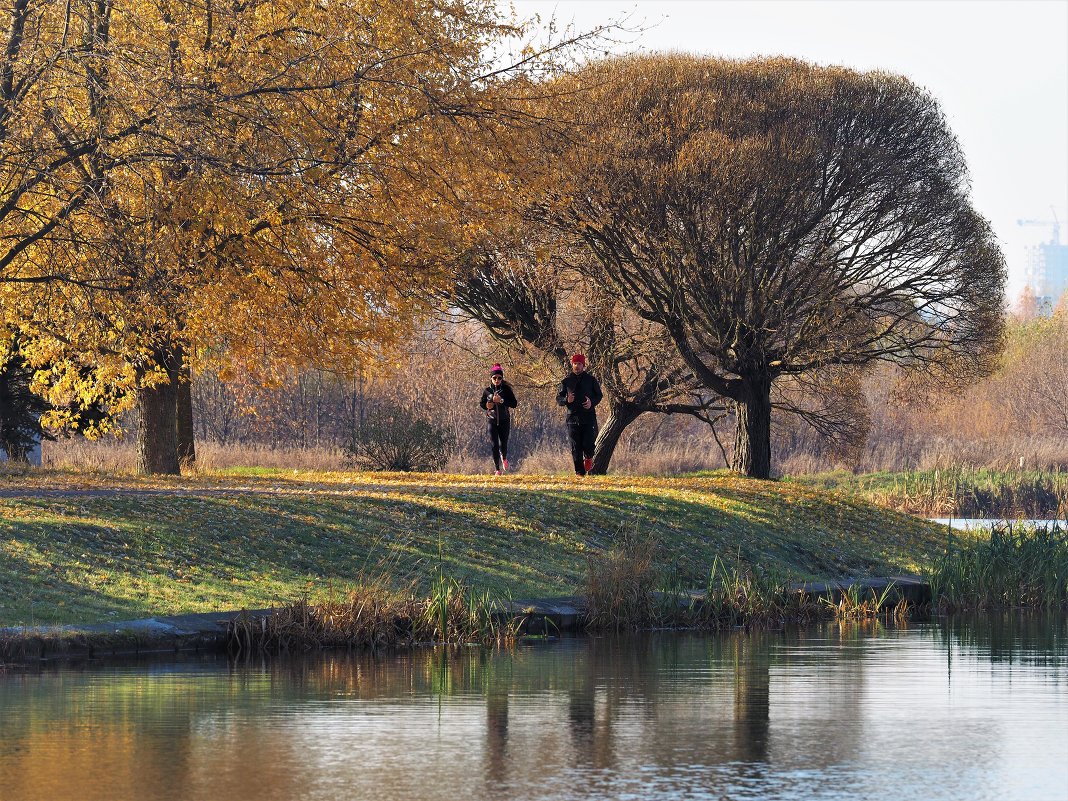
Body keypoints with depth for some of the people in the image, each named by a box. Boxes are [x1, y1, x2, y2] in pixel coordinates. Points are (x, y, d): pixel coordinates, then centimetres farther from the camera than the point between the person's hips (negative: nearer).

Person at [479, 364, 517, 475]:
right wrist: (487, 405, -9)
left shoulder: (506, 389, -3)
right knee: (494, 444, -6)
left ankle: (504, 458, 36)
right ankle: (497, 469, 1)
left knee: (503, 444, 0)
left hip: (504, 421, -1)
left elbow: (514, 404, -8)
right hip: (492, 420, 1)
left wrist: (501, 401, -20)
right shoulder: (487, 391, 2)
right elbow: (481, 403, 13)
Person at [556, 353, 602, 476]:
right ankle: (579, 471, 6)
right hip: (573, 417, 1)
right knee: (576, 447, -2)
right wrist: (566, 400, -13)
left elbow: (599, 395, 13)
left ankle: (588, 457, 23)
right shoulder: (566, 381, 9)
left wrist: (592, 402, -8)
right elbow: (558, 398, 10)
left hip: (589, 416, -1)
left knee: (588, 443, -11)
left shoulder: (590, 380, 8)